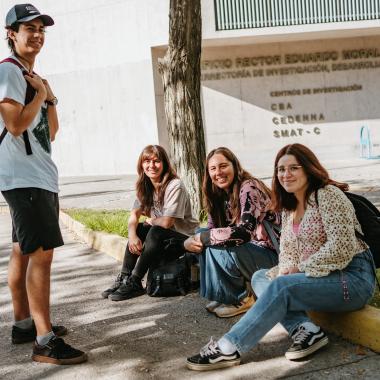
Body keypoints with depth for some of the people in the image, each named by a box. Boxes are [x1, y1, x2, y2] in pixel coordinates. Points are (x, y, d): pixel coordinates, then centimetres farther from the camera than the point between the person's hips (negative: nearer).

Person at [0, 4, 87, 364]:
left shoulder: (32, 77, 19)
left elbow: (51, 132, 18)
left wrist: (49, 98, 3)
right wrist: (41, 93, -7)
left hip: (41, 176, 10)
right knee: (42, 252, -14)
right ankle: (45, 341, -12)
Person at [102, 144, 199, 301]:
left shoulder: (175, 186, -23)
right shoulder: (145, 187, 1)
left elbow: (166, 222, -27)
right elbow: (134, 215, -5)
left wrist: (151, 220, -6)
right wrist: (132, 235, -25)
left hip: (186, 237, -7)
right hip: (163, 237, 7)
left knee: (155, 232, -30)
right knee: (137, 229, -11)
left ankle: (134, 282, -22)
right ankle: (124, 278, -8)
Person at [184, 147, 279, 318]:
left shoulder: (249, 188, -19)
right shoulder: (220, 195, 8)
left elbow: (244, 232, -31)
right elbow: (211, 228, 6)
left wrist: (203, 238, -23)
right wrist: (191, 241, -17)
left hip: (271, 256, -9)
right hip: (248, 251, 9)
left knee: (216, 248, -27)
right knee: (208, 243, -2)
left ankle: (241, 299, -6)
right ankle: (224, 296, 2)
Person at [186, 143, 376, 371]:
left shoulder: (328, 194, -11)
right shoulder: (289, 209, 14)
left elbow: (341, 246, -21)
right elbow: (287, 254, 12)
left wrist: (299, 269, -17)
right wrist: (285, 272, -11)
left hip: (354, 278, -9)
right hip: (324, 278, 9)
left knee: (280, 288, -26)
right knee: (260, 277, 1)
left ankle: (229, 348, -22)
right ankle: (306, 330, -17)